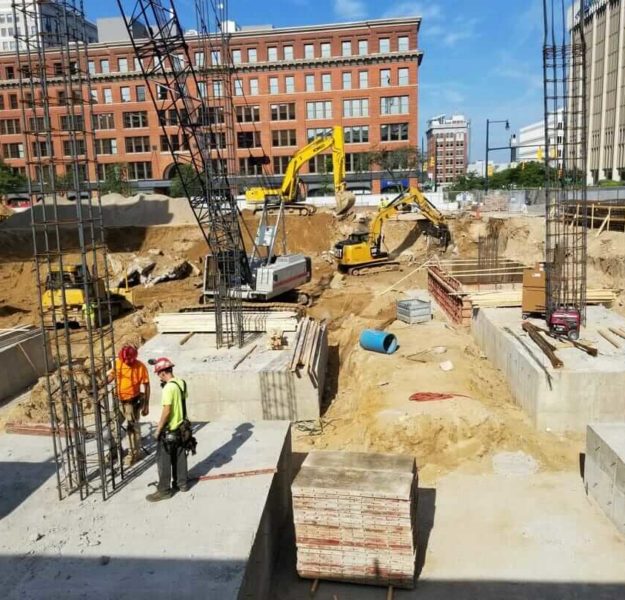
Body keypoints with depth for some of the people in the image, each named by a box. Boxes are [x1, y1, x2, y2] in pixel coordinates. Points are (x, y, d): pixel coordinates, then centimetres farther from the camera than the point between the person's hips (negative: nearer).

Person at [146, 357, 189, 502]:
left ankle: (164, 490, 11)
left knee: (163, 460, 3)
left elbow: (167, 410, -23)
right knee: (179, 457, 18)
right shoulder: (181, 383, 2)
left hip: (168, 430, -8)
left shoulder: (168, 388, -23)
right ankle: (182, 483, 28)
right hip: (180, 427, 8)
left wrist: (159, 429, -15)